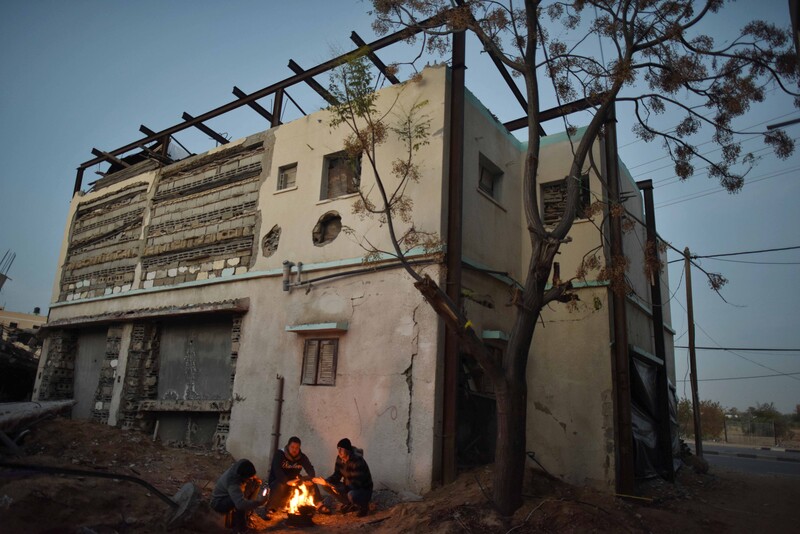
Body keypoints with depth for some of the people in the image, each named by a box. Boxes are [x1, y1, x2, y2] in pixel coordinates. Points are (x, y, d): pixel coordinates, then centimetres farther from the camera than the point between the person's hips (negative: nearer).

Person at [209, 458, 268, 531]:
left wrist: (255, 479, -17)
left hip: (229, 495, 8)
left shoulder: (238, 470, -17)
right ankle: (240, 527, -11)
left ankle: (246, 514, 9)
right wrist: (259, 502, -43)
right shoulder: (232, 483, -39)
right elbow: (241, 504, -50)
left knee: (256, 484, -3)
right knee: (241, 505, -35)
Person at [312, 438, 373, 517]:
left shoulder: (358, 461, -27)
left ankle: (364, 506, -3)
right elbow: (337, 475, 1)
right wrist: (326, 481, -19)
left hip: (363, 489, -7)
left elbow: (356, 483, -30)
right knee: (326, 485, -6)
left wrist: (340, 489, -41)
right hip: (349, 487, 7)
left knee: (351, 495, -40)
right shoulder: (340, 458, -4)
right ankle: (350, 505, 8)